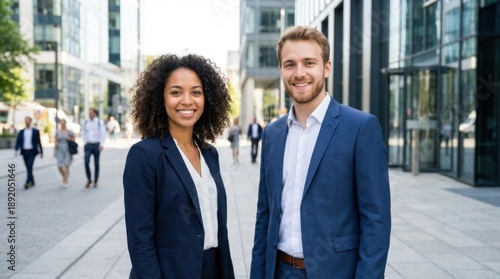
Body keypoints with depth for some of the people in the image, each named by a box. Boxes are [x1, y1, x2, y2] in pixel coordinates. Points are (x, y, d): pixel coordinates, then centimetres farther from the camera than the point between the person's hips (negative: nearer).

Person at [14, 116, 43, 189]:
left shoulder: (35, 131, 1)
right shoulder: (21, 131, 9)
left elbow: (38, 142, 3)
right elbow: (18, 141, 3)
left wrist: (41, 152, 4)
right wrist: (16, 150, -12)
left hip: (32, 152, -4)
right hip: (24, 152, 4)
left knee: (30, 167, -15)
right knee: (28, 168, 8)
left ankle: (27, 183, -20)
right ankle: (32, 182, 21)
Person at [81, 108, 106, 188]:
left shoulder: (99, 122, -1)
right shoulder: (86, 122, 8)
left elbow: (103, 133, -3)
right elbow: (83, 133, 16)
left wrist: (101, 144, -10)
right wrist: (85, 143, 6)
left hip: (96, 144, -2)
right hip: (88, 145, 2)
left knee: (96, 163, 5)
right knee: (86, 162, -11)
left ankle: (95, 181, 14)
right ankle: (89, 179, 5)